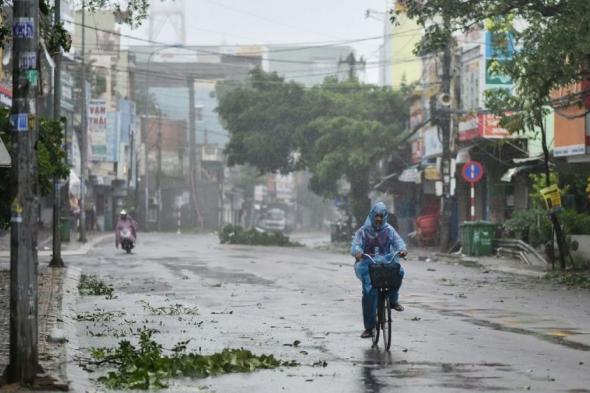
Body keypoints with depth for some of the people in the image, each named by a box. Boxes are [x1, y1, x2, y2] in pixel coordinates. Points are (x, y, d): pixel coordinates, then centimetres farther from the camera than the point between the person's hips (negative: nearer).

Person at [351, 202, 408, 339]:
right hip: (367, 263, -1)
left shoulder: (389, 230, 11)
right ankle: (369, 327, -8)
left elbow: (397, 240, -1)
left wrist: (402, 249, -26)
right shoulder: (363, 231, 5)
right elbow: (355, 245, -5)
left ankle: (393, 300, -8)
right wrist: (357, 252, -31)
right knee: (369, 293, -18)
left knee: (399, 271, -32)